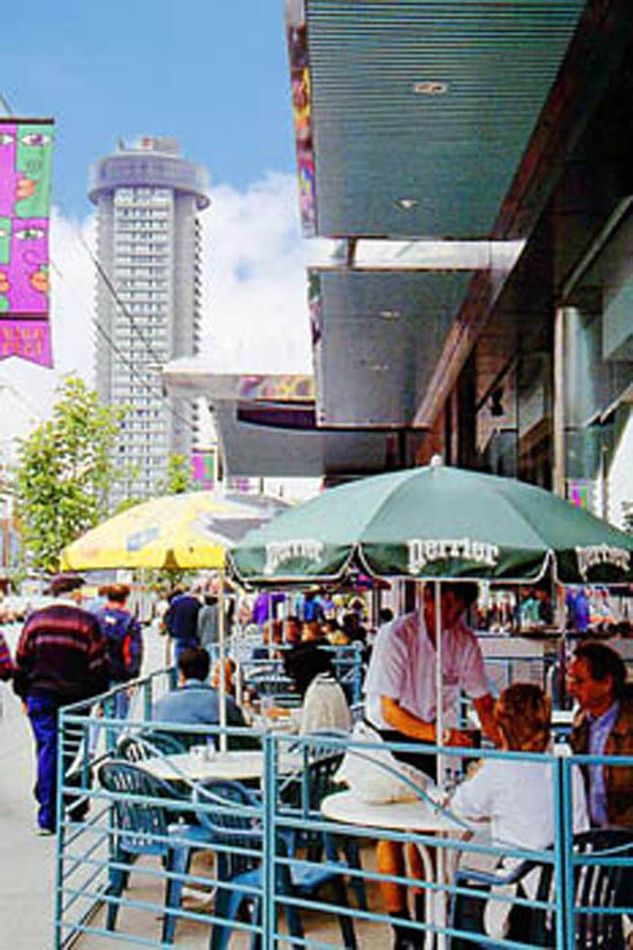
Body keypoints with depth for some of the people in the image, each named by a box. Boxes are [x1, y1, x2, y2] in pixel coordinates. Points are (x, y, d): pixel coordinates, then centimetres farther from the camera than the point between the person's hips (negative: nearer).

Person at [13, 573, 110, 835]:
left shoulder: (35, 619, 4)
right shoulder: (87, 622, -5)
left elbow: (21, 662, 8)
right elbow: (98, 664, -5)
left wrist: (24, 695, 17)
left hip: (41, 697, 2)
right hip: (76, 699, -2)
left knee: (47, 750, 3)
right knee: (74, 751, 11)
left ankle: (47, 817, 0)